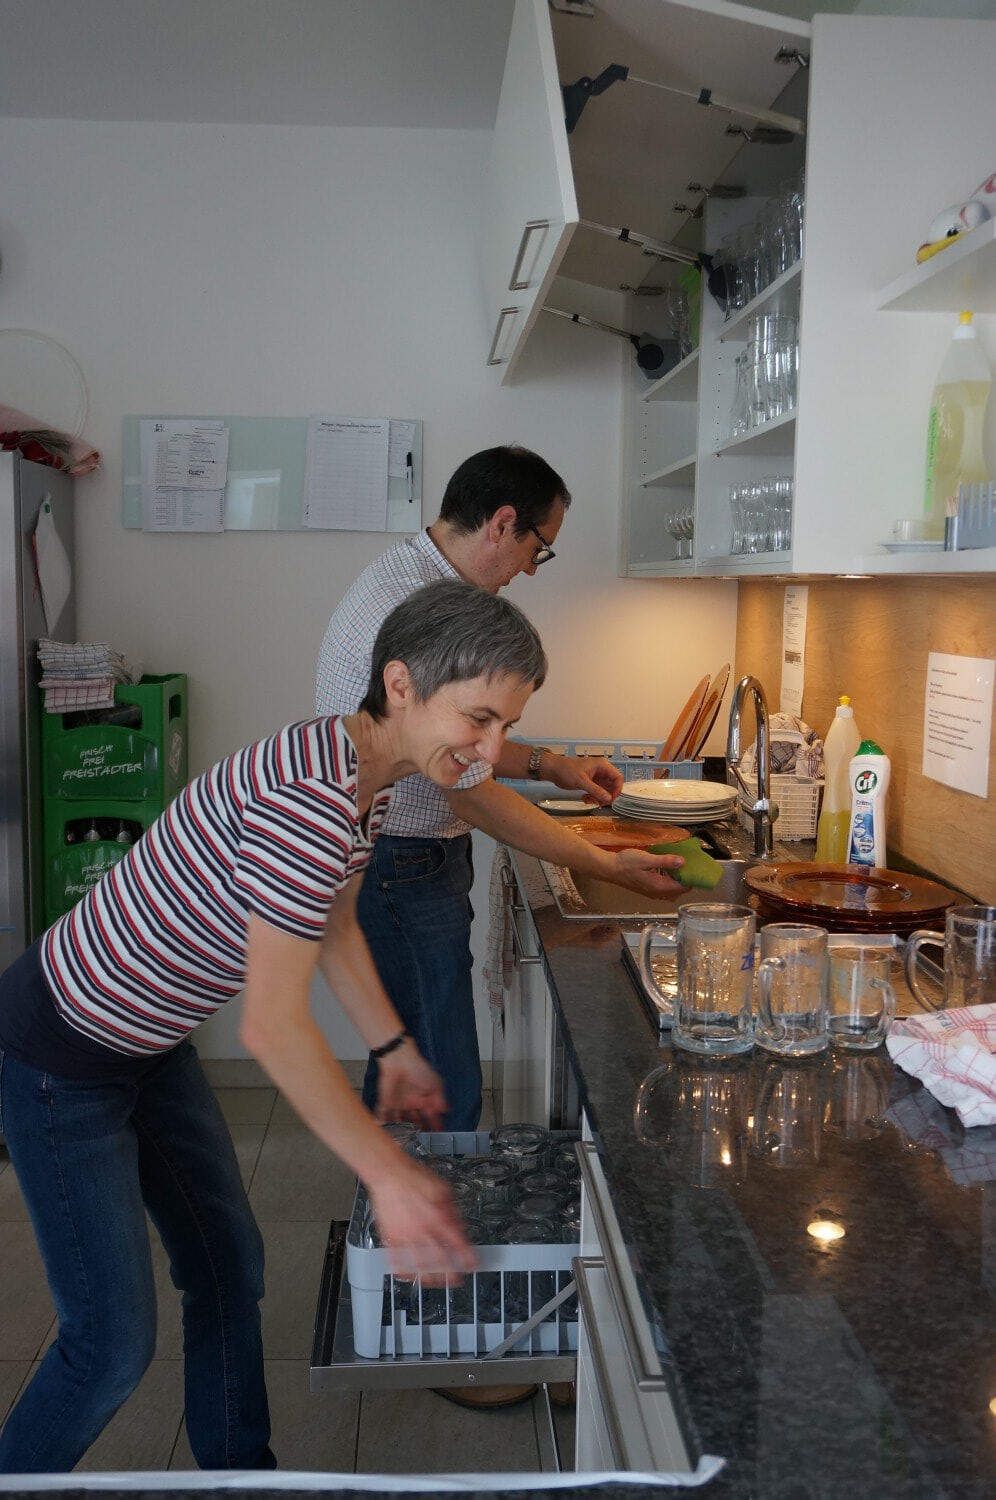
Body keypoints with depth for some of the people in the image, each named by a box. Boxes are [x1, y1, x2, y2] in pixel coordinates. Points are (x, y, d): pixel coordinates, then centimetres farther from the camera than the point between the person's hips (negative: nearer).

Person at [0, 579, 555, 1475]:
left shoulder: (371, 776, -3)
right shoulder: (310, 796, -34)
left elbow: (333, 926, 14)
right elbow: (273, 1026, -30)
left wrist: (394, 1049, 15)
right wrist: (390, 1176, -25)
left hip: (151, 1043, 9)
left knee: (230, 1269, 18)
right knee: (115, 1342, -3)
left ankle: (237, 1467, 39)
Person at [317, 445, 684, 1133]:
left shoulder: (404, 574, 10)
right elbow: (471, 795, -21)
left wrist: (547, 763, 13)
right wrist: (611, 866, -14)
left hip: (394, 863, 11)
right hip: (403, 873, -11)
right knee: (445, 1100, -3)